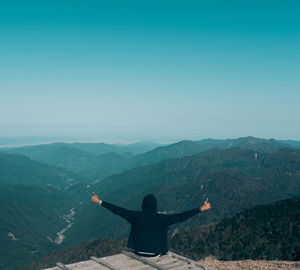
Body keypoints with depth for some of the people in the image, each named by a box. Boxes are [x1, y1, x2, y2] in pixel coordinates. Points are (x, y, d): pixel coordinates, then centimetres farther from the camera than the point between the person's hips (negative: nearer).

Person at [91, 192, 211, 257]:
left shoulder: (136, 216, -17)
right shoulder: (161, 219, -20)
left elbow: (118, 210, -16)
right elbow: (181, 216, -23)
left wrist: (100, 202, -11)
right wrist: (201, 209, -21)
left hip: (139, 252, 1)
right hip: (155, 253, -1)